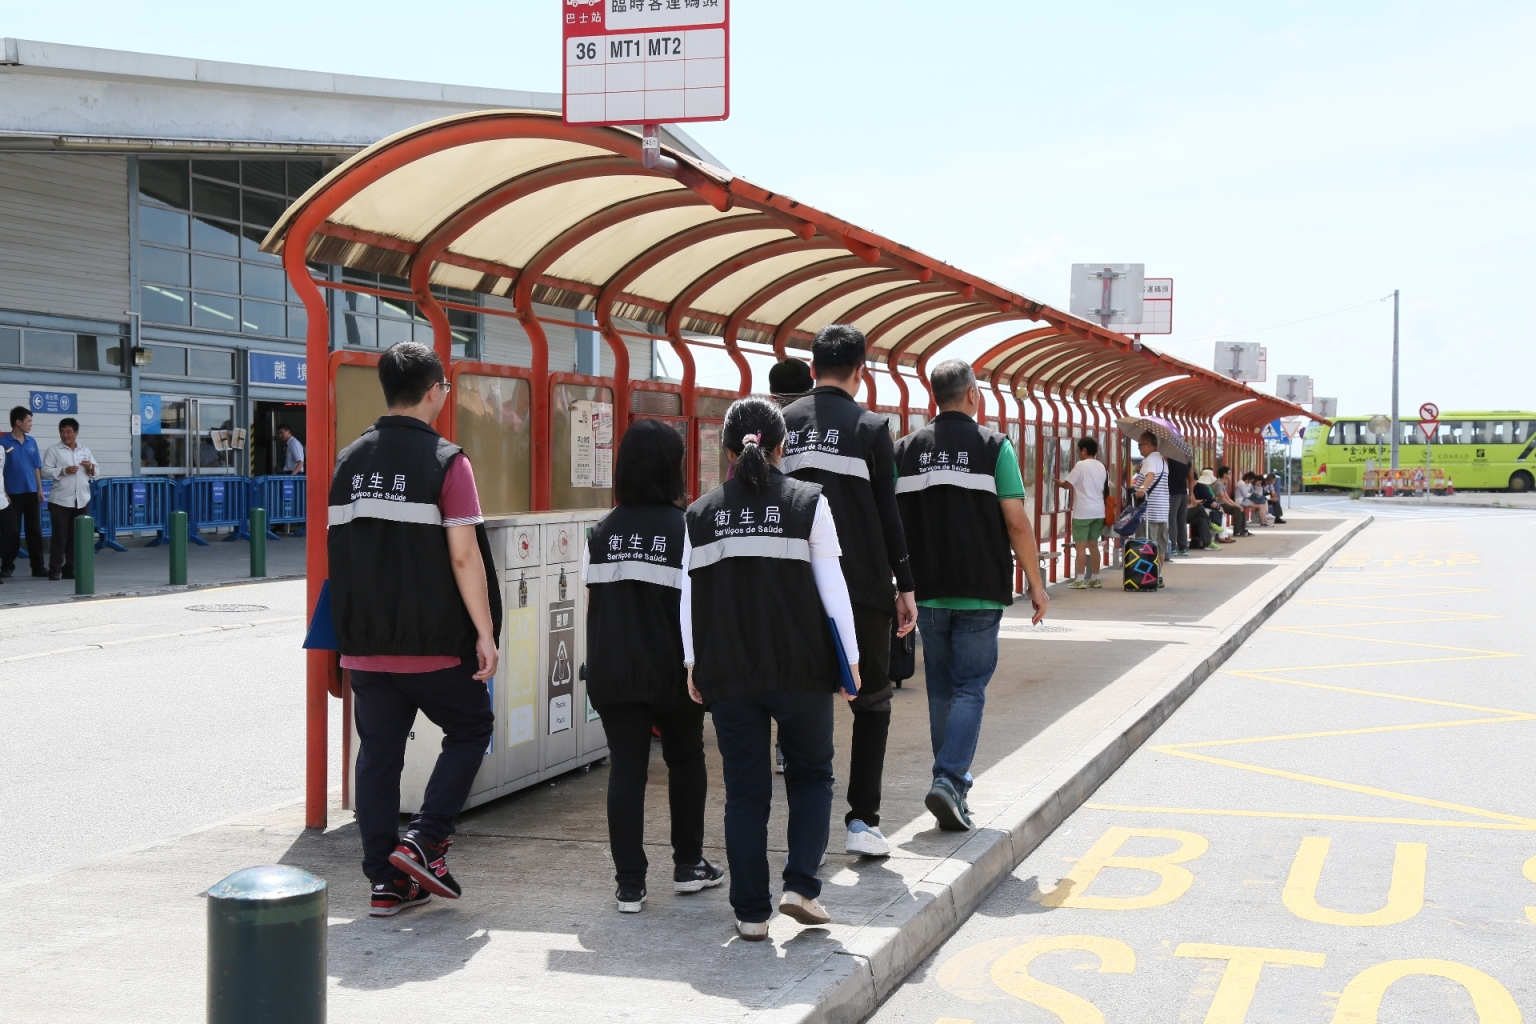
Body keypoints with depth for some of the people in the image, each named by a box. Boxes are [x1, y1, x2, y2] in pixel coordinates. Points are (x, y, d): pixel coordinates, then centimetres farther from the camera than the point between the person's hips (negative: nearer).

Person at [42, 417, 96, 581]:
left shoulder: (85, 451, 14)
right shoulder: (54, 451, 2)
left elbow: (94, 475, 17)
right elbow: (46, 471, -7)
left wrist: (90, 468, -4)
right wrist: (64, 471, -17)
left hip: (82, 500, 4)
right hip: (61, 500, -4)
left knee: (76, 536, 5)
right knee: (59, 535, -4)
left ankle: (70, 569, 11)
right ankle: (55, 569, 0)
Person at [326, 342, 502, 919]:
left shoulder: (350, 461, 8)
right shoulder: (445, 461, -10)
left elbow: (338, 552, 14)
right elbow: (463, 555, -15)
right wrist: (485, 632, -9)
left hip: (365, 644, 5)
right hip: (434, 643, -5)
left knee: (378, 752, 9)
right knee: (470, 729, 14)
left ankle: (387, 881, 11)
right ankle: (424, 839, 1)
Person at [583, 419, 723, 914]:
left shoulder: (602, 533, 4)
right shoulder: (684, 528, -9)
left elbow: (591, 603, 7)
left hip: (611, 672, 3)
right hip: (671, 670, -2)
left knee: (625, 767, 5)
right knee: (685, 759, 18)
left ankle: (630, 884, 3)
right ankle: (688, 864, 26)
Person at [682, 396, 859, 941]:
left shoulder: (702, 513, 4)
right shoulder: (808, 502, -2)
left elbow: (690, 597, 5)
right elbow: (832, 589, -4)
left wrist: (693, 664, 14)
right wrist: (850, 657, 4)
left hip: (728, 672, 2)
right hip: (802, 668, -2)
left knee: (745, 791, 8)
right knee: (811, 774, 16)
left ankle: (751, 912, 10)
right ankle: (800, 885, 2)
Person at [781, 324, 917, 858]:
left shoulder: (783, 424, 5)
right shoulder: (871, 427, -4)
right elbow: (888, 514, -5)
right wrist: (905, 586, 1)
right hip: (863, 588, -3)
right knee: (872, 702, 9)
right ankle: (863, 820, 2)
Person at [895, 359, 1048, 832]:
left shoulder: (907, 448, 6)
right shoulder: (994, 446, -5)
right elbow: (1017, 522, -8)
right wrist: (1036, 584, 0)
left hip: (928, 592, 4)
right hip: (979, 593, -4)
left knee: (941, 690, 14)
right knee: (969, 689, -1)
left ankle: (954, 782, 21)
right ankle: (948, 780, -15)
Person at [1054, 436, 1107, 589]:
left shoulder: (1081, 465, -11)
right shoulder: (1101, 467, 10)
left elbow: (1068, 483, -8)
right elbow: (1104, 489, 15)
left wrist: (1059, 483, 12)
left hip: (1083, 511, -7)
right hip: (1098, 511, 7)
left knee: (1081, 545, -3)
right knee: (1093, 544, 12)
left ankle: (1080, 579, -4)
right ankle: (1095, 578, 14)